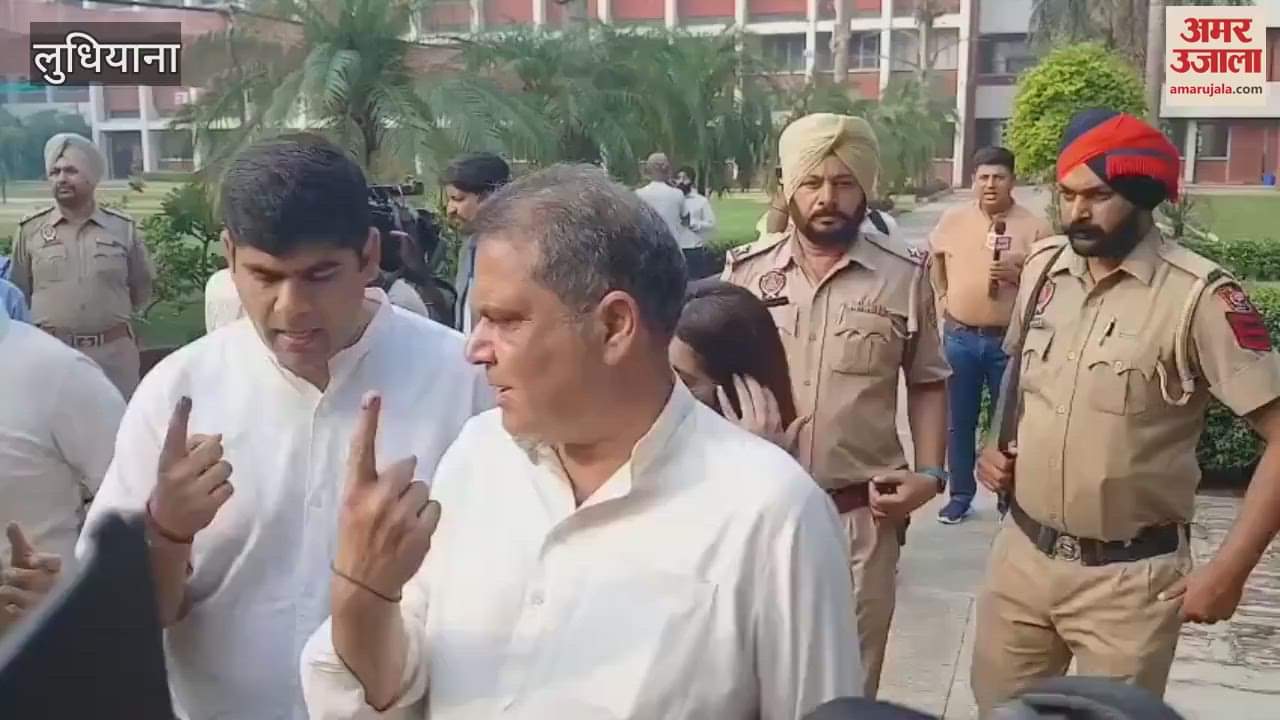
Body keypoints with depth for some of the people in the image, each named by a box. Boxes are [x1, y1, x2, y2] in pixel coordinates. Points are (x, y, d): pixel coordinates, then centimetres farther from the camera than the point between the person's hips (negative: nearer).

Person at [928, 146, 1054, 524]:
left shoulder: (1035, 227, -7)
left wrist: (1018, 275, -21)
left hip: (1010, 340, -2)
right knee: (959, 422, 11)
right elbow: (935, 260, 20)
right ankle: (960, 495, 25)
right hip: (961, 337, 2)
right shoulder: (953, 220, 2)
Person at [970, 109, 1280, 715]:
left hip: (1128, 578, -5)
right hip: (1022, 553, 5)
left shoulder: (1198, 296, -16)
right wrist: (997, 446, 4)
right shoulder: (1043, 265, 2)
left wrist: (1230, 568, -16)